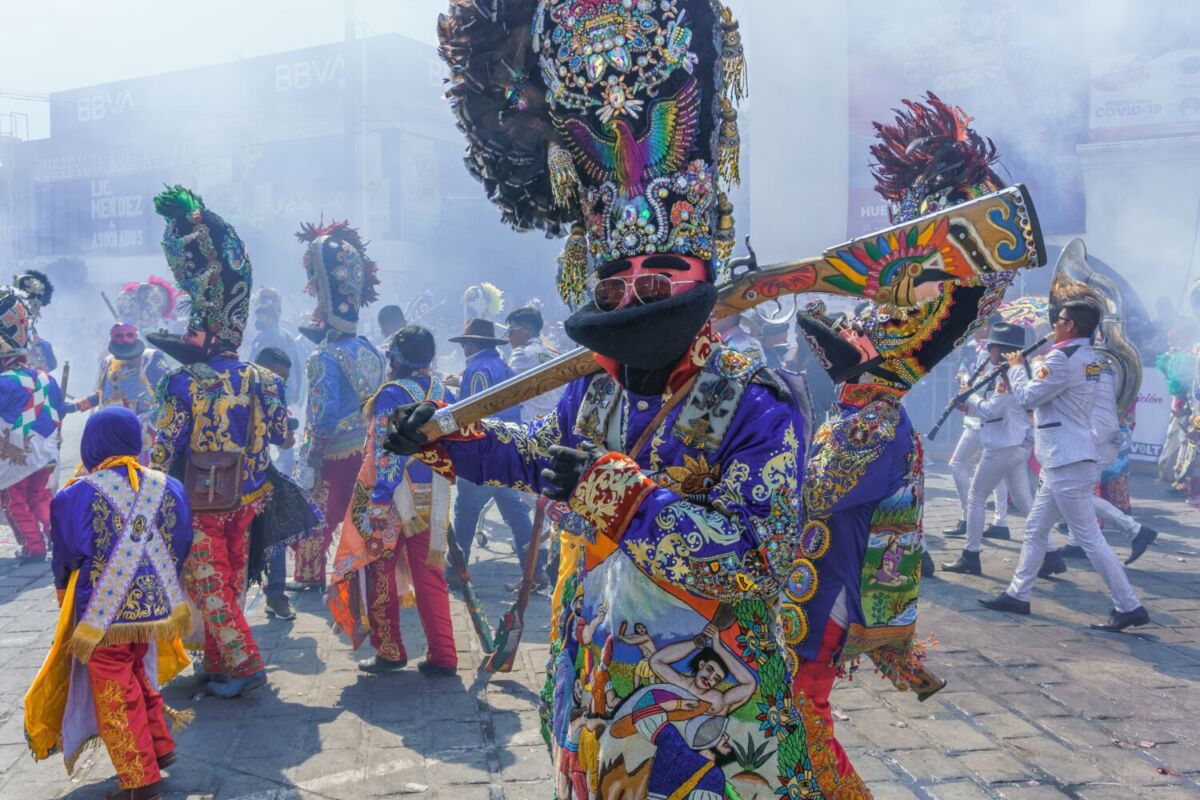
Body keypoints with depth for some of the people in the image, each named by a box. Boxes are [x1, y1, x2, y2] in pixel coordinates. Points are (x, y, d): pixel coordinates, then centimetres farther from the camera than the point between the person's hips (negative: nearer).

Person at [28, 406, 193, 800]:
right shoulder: (168, 487, -3)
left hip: (103, 615, -4)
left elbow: (65, 560, -4)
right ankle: (159, 746, 33)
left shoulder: (77, 496, -14)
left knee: (115, 695, 10)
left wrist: (66, 592, 17)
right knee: (139, 678, 26)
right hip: (156, 606, 4)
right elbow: (181, 549, 5)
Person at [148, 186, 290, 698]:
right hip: (245, 497, 6)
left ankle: (243, 664, -1)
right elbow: (279, 437, 7)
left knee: (207, 584, 3)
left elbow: (164, 450, -12)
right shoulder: (261, 382, 0)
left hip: (199, 499, -5)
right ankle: (217, 662, 24)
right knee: (231, 580, 15)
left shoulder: (184, 386, -14)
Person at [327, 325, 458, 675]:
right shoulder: (443, 392, 5)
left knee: (379, 572, 9)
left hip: (393, 500, -5)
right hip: (433, 500, 5)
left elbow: (387, 454, -18)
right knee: (430, 575, 11)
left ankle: (389, 652, 15)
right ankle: (442, 656, 11)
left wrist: (377, 503, -17)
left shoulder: (392, 394, -12)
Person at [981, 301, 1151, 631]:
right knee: (1035, 529, 15)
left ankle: (1129, 606, -1)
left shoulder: (1063, 359, -17)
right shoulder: (1087, 358, 13)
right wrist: (1024, 369, 14)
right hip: (1065, 462, 11)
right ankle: (1018, 595, 21)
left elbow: (1028, 398, -11)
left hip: (1068, 463, -11)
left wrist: (1016, 367, 4)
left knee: (1089, 537, -6)